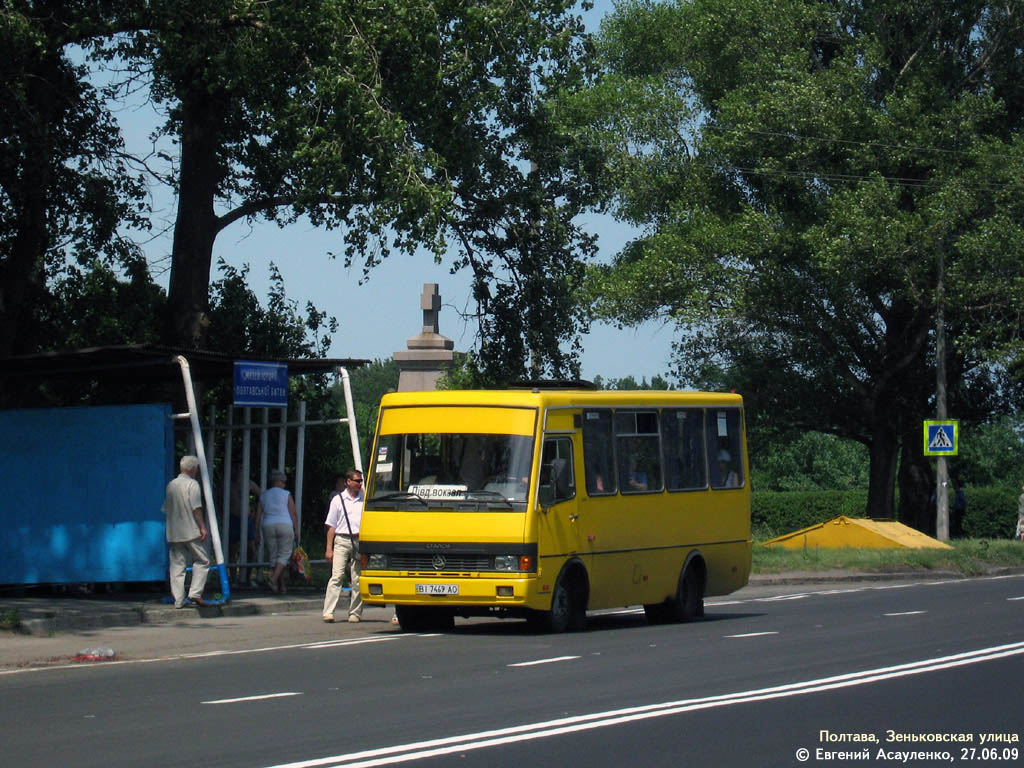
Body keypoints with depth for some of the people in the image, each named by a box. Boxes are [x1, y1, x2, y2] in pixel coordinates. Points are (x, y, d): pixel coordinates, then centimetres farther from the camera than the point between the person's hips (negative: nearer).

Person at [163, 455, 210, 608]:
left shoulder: (171, 485, 11)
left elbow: (166, 509, 16)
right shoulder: (192, 484, -7)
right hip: (192, 532, -6)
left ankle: (179, 599, 3)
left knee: (177, 565, 6)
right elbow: (196, 508, -14)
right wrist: (202, 527, -11)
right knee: (202, 561, 5)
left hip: (173, 532, 6)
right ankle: (195, 593, -7)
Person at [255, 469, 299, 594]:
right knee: (284, 555, 0)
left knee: (273, 556, 10)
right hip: (285, 526, -3)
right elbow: (293, 514, -3)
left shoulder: (263, 496, 11)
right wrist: (296, 531, 3)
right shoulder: (286, 495, 2)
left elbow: (258, 516, 7)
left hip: (268, 527, 3)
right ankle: (274, 579, -22)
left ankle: (282, 585, 11)